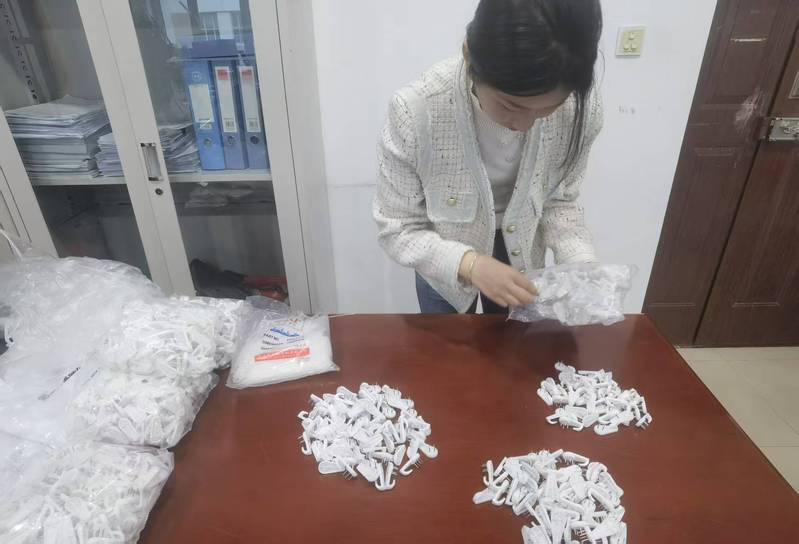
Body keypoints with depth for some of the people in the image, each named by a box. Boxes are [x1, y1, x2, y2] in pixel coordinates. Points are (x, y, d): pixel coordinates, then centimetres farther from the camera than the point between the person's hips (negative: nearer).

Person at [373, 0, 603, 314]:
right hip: (446, 263, -1)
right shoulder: (415, 110, -34)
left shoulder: (580, 109, -25)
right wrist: (468, 264, -38)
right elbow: (396, 229, -24)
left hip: (520, 256, 2)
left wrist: (582, 266, -25)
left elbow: (559, 202, -9)